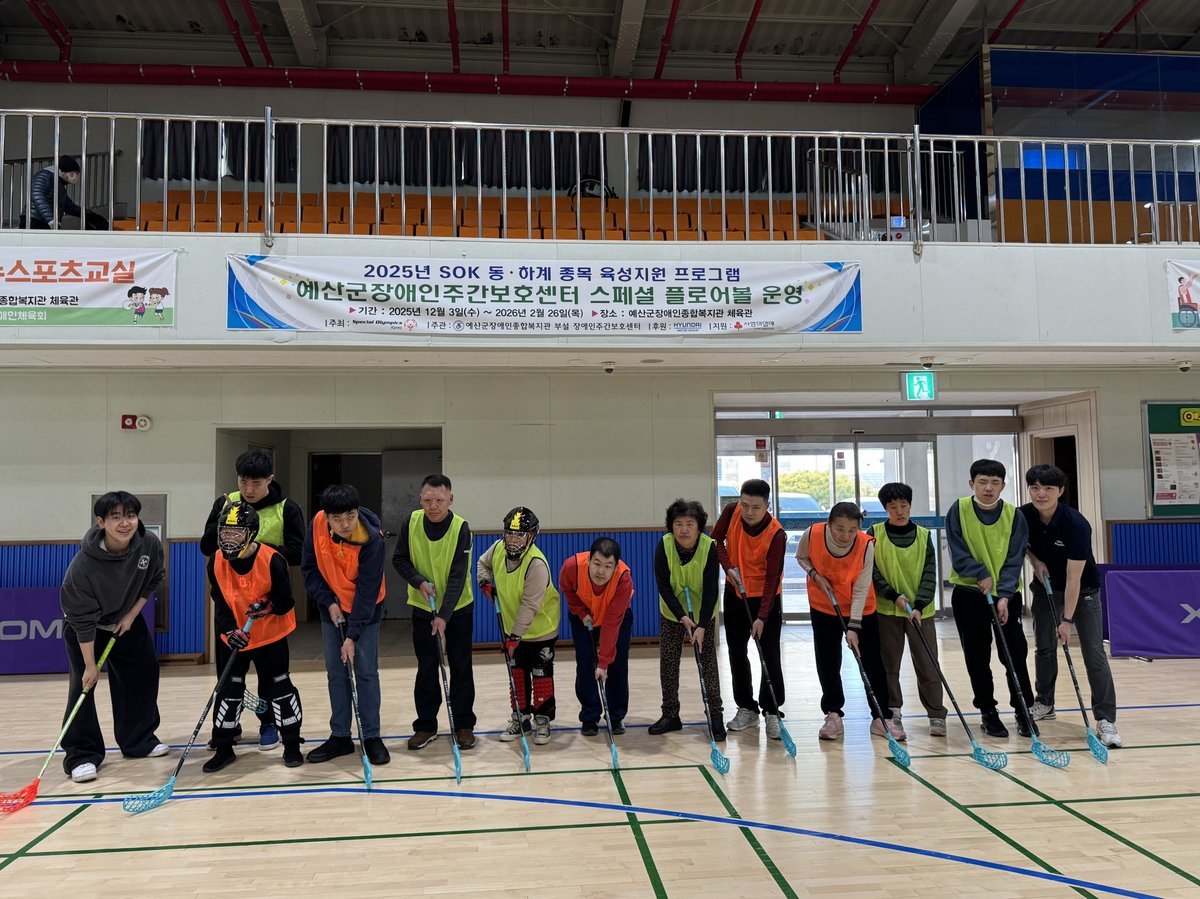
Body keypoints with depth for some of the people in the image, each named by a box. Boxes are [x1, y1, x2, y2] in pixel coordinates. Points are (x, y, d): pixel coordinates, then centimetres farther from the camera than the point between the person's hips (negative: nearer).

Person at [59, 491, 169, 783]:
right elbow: (83, 619, -28)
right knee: (84, 682, -12)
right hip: (84, 627, -5)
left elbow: (153, 580, -3)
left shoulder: (150, 544, -24)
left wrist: (132, 615, -8)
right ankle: (81, 755, -2)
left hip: (128, 619, 5)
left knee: (144, 673, 6)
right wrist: (90, 664, -24)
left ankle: (139, 741, 21)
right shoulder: (84, 563, -35)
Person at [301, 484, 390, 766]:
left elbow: (367, 591, -25)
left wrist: (352, 635, -25)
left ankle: (372, 737, 9)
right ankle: (340, 737, 18)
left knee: (366, 671, -2)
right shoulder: (317, 524, -17)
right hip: (332, 607, 4)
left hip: (365, 608, -4)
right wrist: (328, 603, -11)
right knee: (335, 673, 7)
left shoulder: (371, 539, -28)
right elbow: (309, 567, -3)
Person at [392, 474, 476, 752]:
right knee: (426, 669, 9)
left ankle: (464, 725, 18)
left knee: (461, 668, 6)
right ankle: (425, 725, 21)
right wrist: (419, 582, -18)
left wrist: (444, 615, -28)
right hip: (422, 607, 2)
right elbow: (399, 559, -1)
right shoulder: (412, 521, -11)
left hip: (458, 609, -2)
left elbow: (457, 577, -22)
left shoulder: (461, 528, -20)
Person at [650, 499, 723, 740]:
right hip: (672, 613, 2)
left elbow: (711, 591, -23)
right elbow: (663, 587, -18)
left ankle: (716, 715, 10)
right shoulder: (664, 546, -23)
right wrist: (682, 616, -27)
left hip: (703, 614, -1)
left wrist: (702, 626, -28)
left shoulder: (709, 548, -25)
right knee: (668, 663, 4)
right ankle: (670, 715, 17)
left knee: (708, 663, -2)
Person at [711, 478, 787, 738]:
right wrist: (729, 567, -15)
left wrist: (762, 617, -29)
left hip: (766, 598, -4)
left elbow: (772, 578, -24)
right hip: (735, 594, 4)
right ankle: (746, 708, 22)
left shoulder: (776, 534, -25)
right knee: (737, 653, 10)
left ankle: (772, 712, 10)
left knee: (770, 656, -3)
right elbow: (716, 539, 1)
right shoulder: (731, 511, -15)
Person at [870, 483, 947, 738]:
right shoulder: (875, 534, -2)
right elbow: (871, 571, -3)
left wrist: (919, 605, -12)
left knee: (928, 664, 3)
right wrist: (894, 595, -14)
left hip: (921, 610, 1)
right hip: (886, 609, -1)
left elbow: (929, 574, 0)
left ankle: (936, 715, 14)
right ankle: (892, 714, 15)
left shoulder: (924, 535, 3)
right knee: (889, 664, 4)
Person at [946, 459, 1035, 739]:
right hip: (969, 593, 0)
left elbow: (1014, 559, -9)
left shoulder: (1014, 515, -6)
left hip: (1007, 595, 0)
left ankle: (1024, 712, 16)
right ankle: (988, 712, 19)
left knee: (1015, 655, 2)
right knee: (977, 658, 6)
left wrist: (1004, 595, -18)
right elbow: (958, 552, -9)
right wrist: (981, 575, -21)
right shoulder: (958, 510, -7)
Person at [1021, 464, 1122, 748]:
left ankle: (1105, 719, -5)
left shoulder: (1076, 524, -29)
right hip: (1046, 587, 4)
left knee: (1094, 653, -10)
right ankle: (1044, 704, 26)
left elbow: (1073, 578, -28)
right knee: (1044, 647, 9)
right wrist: (1036, 561, -10)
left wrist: (1067, 620, -27)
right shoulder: (1023, 516, -17)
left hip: (1083, 589, -4)